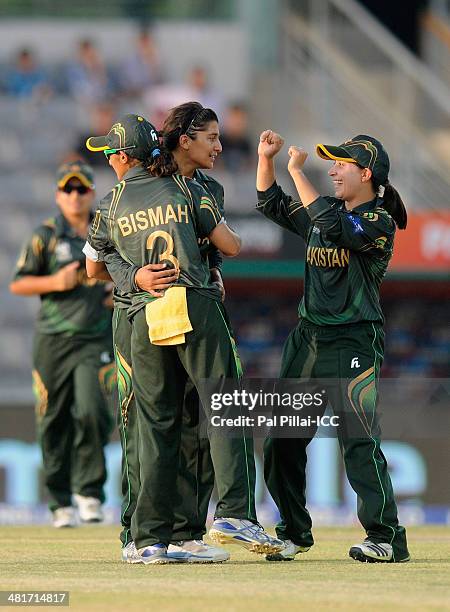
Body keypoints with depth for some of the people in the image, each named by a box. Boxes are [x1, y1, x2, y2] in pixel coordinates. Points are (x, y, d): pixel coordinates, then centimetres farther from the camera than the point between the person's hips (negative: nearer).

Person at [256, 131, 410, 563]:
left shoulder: (379, 222, -9)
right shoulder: (325, 211, 14)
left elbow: (334, 228, -25)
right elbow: (271, 205, 22)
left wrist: (297, 172, -20)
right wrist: (266, 158, 8)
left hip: (353, 343, -8)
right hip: (307, 338, 8)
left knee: (358, 441, -15)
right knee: (281, 442, 7)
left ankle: (386, 537, -11)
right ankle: (295, 532, 19)